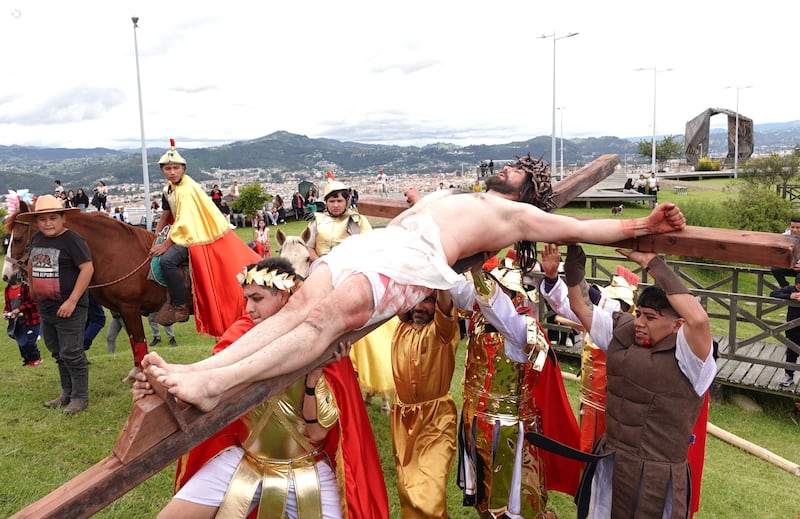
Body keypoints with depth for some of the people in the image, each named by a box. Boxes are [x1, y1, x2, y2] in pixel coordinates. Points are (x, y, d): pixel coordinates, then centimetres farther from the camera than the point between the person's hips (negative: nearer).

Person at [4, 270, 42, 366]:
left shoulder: (27, 287, -16)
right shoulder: (8, 289, 6)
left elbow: (33, 303, -19)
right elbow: (7, 304, 18)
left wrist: (19, 309, -22)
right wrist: (5, 312, 1)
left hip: (30, 320, -7)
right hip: (16, 321, 7)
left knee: (28, 342, -4)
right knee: (21, 342, 13)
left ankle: (36, 358, 16)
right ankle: (27, 359, 30)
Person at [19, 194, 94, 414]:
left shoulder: (72, 240, -16)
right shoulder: (36, 240, 7)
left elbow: (87, 268, -22)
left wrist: (72, 301, -23)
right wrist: (33, 289, 16)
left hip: (68, 307, -8)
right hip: (45, 307, 8)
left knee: (71, 353, 0)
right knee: (57, 353, 19)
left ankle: (80, 397, 14)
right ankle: (67, 393, 33)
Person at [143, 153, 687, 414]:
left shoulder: (516, 214, 17)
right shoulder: (450, 193, 39)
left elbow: (581, 228, 9)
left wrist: (644, 225, 3)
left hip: (414, 261, -7)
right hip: (374, 241, 7)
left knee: (326, 315, -30)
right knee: (300, 304, -15)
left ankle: (216, 386, -37)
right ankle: (202, 368, -22)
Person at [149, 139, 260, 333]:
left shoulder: (187, 189, -20)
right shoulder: (168, 190, 9)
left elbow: (183, 223, -23)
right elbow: (165, 217, 18)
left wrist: (165, 245, -20)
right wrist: (155, 240, 9)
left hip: (199, 237, -10)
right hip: (186, 234, 10)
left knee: (167, 260, -24)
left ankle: (180, 306, -12)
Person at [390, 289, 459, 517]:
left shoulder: (442, 328, -9)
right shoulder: (402, 327, 4)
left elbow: (445, 300, -27)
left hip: (435, 419, -5)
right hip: (402, 418, 5)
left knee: (430, 497, -10)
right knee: (407, 491, 16)